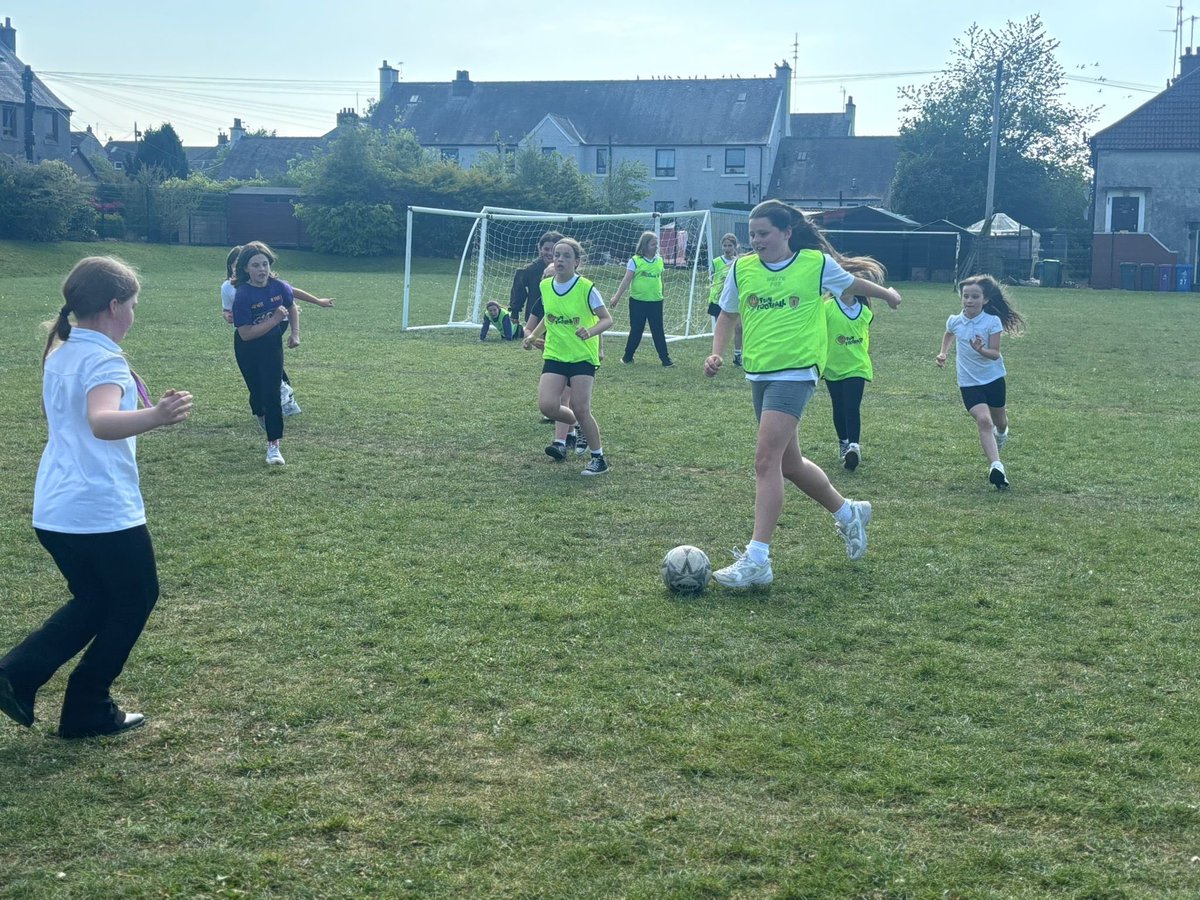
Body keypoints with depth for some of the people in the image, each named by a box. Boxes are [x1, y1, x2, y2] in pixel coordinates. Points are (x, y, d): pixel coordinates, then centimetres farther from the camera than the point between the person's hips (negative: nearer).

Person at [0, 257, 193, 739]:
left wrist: (147, 409, 36)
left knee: (93, 601, 23)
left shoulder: (58, 356, 10)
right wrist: (154, 418, -57)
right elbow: (101, 422, -38)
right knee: (135, 602, 12)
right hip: (104, 513, -8)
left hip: (53, 512, 8)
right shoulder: (105, 361, -17)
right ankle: (87, 711, 16)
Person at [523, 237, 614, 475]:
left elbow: (607, 319, -9)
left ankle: (599, 458, 10)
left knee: (580, 410, -9)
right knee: (547, 406, -12)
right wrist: (534, 335, 11)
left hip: (583, 356, -4)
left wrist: (590, 332, -26)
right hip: (554, 355, 4)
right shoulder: (545, 286, 3)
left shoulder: (586, 288, -12)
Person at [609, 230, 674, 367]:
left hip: (655, 301, 3)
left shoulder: (659, 260, 7)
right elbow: (627, 280, -7)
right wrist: (617, 297, -10)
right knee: (636, 331, 7)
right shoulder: (635, 260, -6)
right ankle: (628, 357, 22)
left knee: (658, 331, 2)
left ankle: (666, 360, 5)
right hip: (638, 301, -3)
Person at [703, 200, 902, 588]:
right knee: (788, 463, 15)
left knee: (766, 459, -18)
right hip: (759, 373, 6)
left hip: (796, 371, -6)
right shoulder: (742, 268, 4)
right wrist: (716, 353, 2)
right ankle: (849, 513, 40)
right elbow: (728, 314, 18)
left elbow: (853, 282, 16)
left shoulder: (817, 263, -5)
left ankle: (757, 559, -17)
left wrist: (888, 293, 33)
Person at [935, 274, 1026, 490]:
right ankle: (996, 466, -32)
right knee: (984, 421, -22)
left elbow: (995, 353, -19)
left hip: (994, 378, 0)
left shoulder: (993, 322, -14)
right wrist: (943, 353, 7)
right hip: (969, 382, 0)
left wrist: (981, 350, -38)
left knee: (999, 422, 19)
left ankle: (1001, 433, 59)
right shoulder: (955, 321, -6)